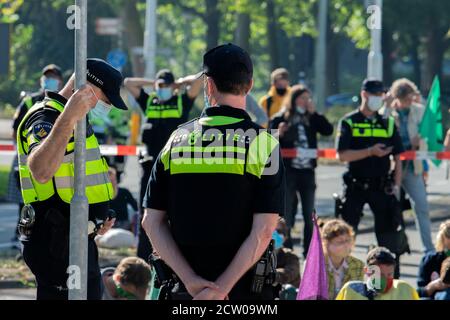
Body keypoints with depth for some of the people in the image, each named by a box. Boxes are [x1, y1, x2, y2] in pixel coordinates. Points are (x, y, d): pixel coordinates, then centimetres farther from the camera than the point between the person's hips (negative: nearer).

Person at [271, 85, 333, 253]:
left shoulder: (311, 119, 10)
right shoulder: (280, 119, 1)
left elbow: (328, 130, -3)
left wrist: (314, 113, -5)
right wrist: (278, 134, -21)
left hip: (307, 171, 4)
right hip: (288, 171, -4)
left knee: (309, 216, 7)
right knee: (286, 216, -4)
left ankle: (309, 254, 14)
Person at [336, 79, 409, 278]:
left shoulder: (388, 124, 10)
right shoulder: (349, 123, -1)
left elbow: (397, 157, 11)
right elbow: (342, 155, -11)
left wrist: (396, 185, 1)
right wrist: (370, 152, -19)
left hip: (382, 186, 2)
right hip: (356, 185, -2)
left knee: (389, 232, 0)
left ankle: (393, 276, 8)